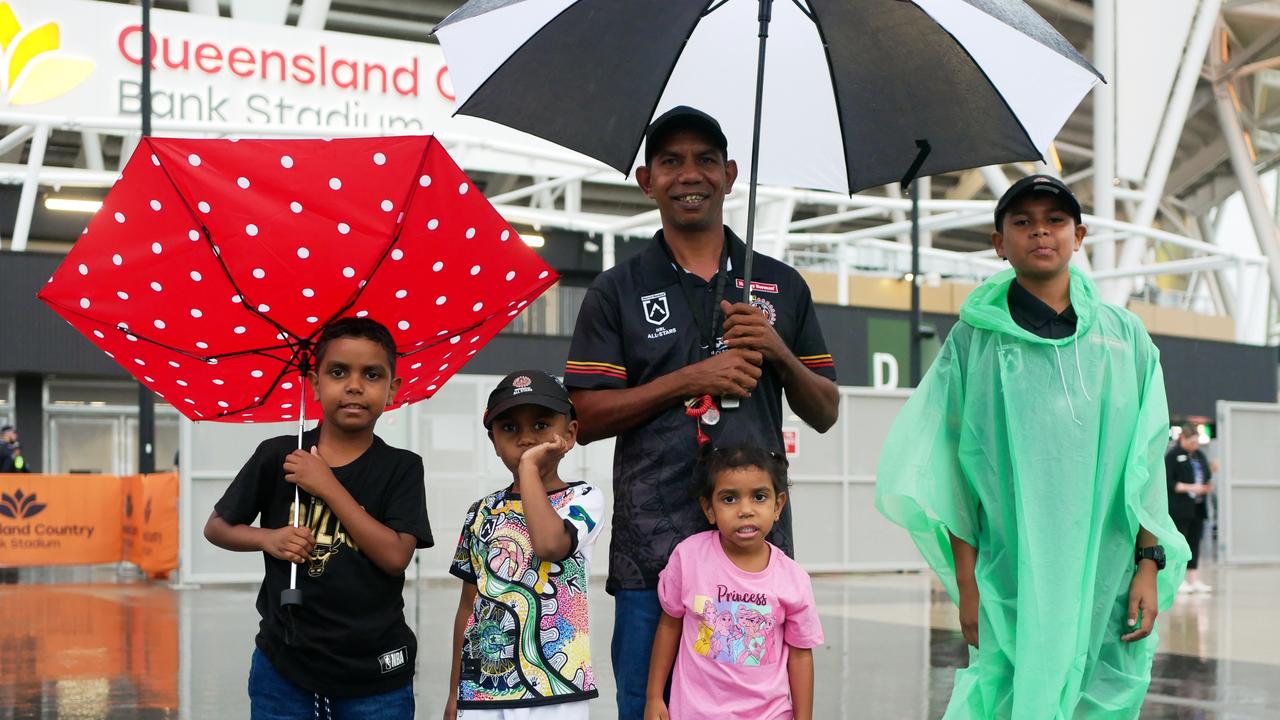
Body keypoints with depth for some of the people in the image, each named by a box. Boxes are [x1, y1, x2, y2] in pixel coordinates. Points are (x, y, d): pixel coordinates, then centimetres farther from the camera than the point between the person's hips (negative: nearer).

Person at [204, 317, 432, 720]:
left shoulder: (401, 468, -2)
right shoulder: (277, 457, 0)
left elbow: (396, 557, -14)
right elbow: (216, 527, 10)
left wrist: (328, 486, -15)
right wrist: (267, 538, -10)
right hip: (283, 668, 1)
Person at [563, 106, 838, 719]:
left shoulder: (782, 286, 13)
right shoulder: (618, 291, 6)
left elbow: (824, 413, 15)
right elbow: (586, 418, -1)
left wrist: (778, 352, -4)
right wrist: (690, 379, -11)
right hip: (652, 547, -2)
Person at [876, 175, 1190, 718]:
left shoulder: (1124, 335, 10)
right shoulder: (975, 339, 4)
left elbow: (1146, 463, 9)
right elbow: (957, 474, 2)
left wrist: (1149, 562, 2)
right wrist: (967, 585, -3)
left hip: (1110, 583, 2)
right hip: (1015, 583, -2)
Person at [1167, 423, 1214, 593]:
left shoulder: (1199, 455, 15)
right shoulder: (1172, 456, -6)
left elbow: (1208, 476, 21)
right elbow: (1168, 482, -12)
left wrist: (1208, 487, -2)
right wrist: (1190, 488, -18)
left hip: (1197, 507, 6)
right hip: (1179, 509, -6)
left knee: (1195, 542, 7)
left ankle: (1194, 579, 11)